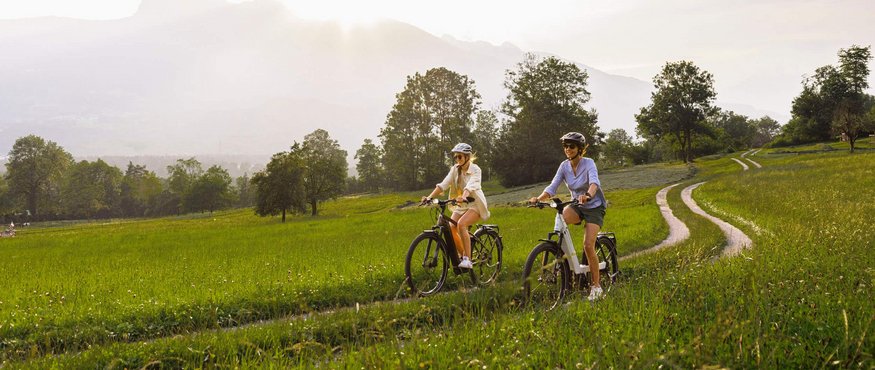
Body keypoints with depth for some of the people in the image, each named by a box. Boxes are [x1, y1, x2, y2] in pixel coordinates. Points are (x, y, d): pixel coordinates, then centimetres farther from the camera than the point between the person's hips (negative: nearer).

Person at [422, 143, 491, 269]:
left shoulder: (475, 170, -14)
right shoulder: (455, 169, 2)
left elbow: (470, 186, -33)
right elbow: (443, 184, -9)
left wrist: (463, 197, -53)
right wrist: (429, 197, -24)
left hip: (475, 203, -6)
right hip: (462, 205, 6)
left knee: (461, 224, -31)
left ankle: (467, 260, -26)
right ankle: (464, 256, 4)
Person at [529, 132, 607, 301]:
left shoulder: (588, 163, -19)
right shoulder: (564, 166, -5)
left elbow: (594, 182, -38)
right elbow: (552, 187, -12)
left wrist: (588, 195, -61)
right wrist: (539, 198, -32)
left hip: (594, 206, -4)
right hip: (577, 206, 4)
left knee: (588, 246, -17)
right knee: (559, 217, -32)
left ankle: (597, 286, -2)